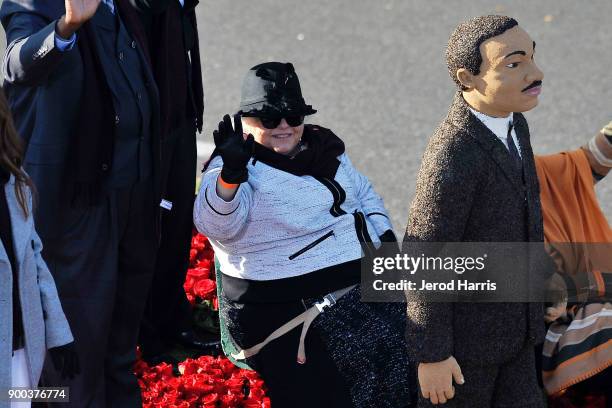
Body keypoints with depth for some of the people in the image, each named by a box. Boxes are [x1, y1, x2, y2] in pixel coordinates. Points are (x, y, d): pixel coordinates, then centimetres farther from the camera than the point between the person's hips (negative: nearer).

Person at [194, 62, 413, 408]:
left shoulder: (324, 147, 16)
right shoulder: (240, 168, -4)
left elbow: (364, 194, 30)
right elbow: (217, 224, -23)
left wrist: (383, 233, 13)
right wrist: (230, 174, -41)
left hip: (360, 281, 7)